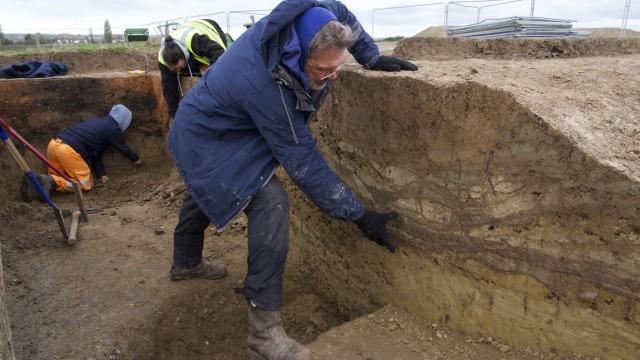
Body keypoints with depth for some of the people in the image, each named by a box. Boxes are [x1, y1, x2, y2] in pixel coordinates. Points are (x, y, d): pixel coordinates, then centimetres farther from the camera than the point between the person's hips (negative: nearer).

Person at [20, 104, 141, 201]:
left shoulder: (98, 122, 29)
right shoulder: (113, 128, 4)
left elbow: (96, 152, 27)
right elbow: (123, 148, 17)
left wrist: (101, 174, 23)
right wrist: (136, 159, 36)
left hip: (54, 143, 9)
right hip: (69, 150, -9)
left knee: (57, 179, 25)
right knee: (85, 183, 3)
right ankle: (51, 181, -16)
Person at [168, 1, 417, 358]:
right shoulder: (265, 85, -39)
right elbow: (303, 161, -33)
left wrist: (373, 57, -4)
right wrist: (359, 214, -28)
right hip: (210, 142, -10)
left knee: (202, 194, 29)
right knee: (271, 204, -26)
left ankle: (186, 263, 58)